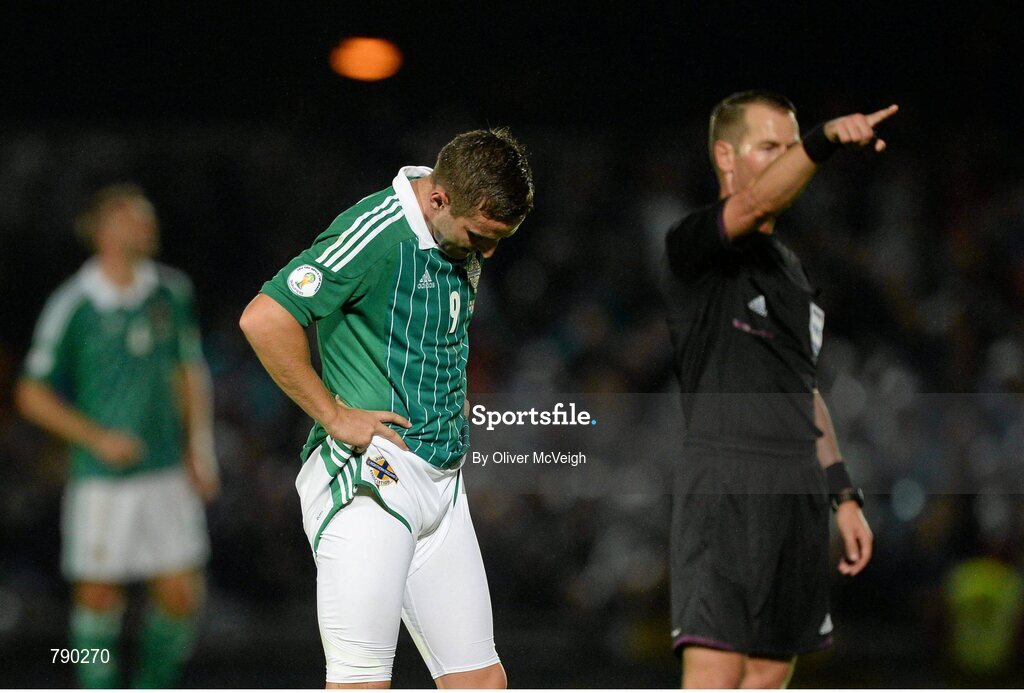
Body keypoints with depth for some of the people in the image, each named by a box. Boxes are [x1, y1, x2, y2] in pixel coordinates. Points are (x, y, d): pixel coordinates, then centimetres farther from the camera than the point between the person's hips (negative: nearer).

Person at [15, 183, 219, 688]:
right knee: (98, 596, 3)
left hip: (167, 475, 4)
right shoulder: (73, 306, -9)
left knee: (182, 595, 0)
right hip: (103, 478, -3)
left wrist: (200, 447, 7)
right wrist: (98, 438, -14)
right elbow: (32, 396, -4)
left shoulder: (171, 292, 3)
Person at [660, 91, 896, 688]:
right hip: (725, 482, -8)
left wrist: (844, 495, 21)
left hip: (799, 493, 8)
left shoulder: (792, 268, 22)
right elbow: (755, 203, -26)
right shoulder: (694, 246, -4)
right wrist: (826, 140, -42)